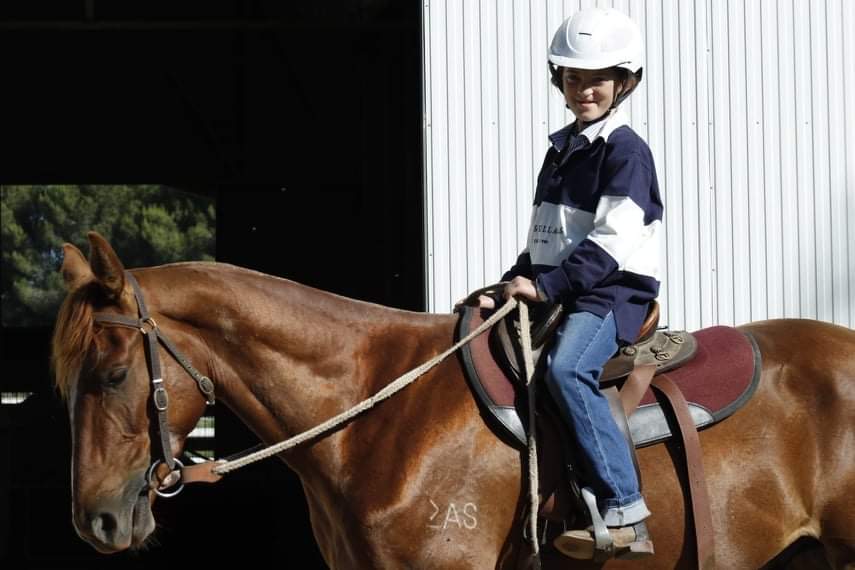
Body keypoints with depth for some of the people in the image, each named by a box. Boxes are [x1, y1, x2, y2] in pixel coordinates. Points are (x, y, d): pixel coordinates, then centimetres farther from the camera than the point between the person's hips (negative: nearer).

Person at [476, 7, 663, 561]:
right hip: (557, 292, 9)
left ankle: (625, 515, -35)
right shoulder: (561, 150, 20)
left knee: (567, 368, -34)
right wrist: (515, 282, 8)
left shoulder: (625, 150, -7)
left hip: (613, 291, -9)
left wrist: (547, 284, -21)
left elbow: (613, 241, -17)